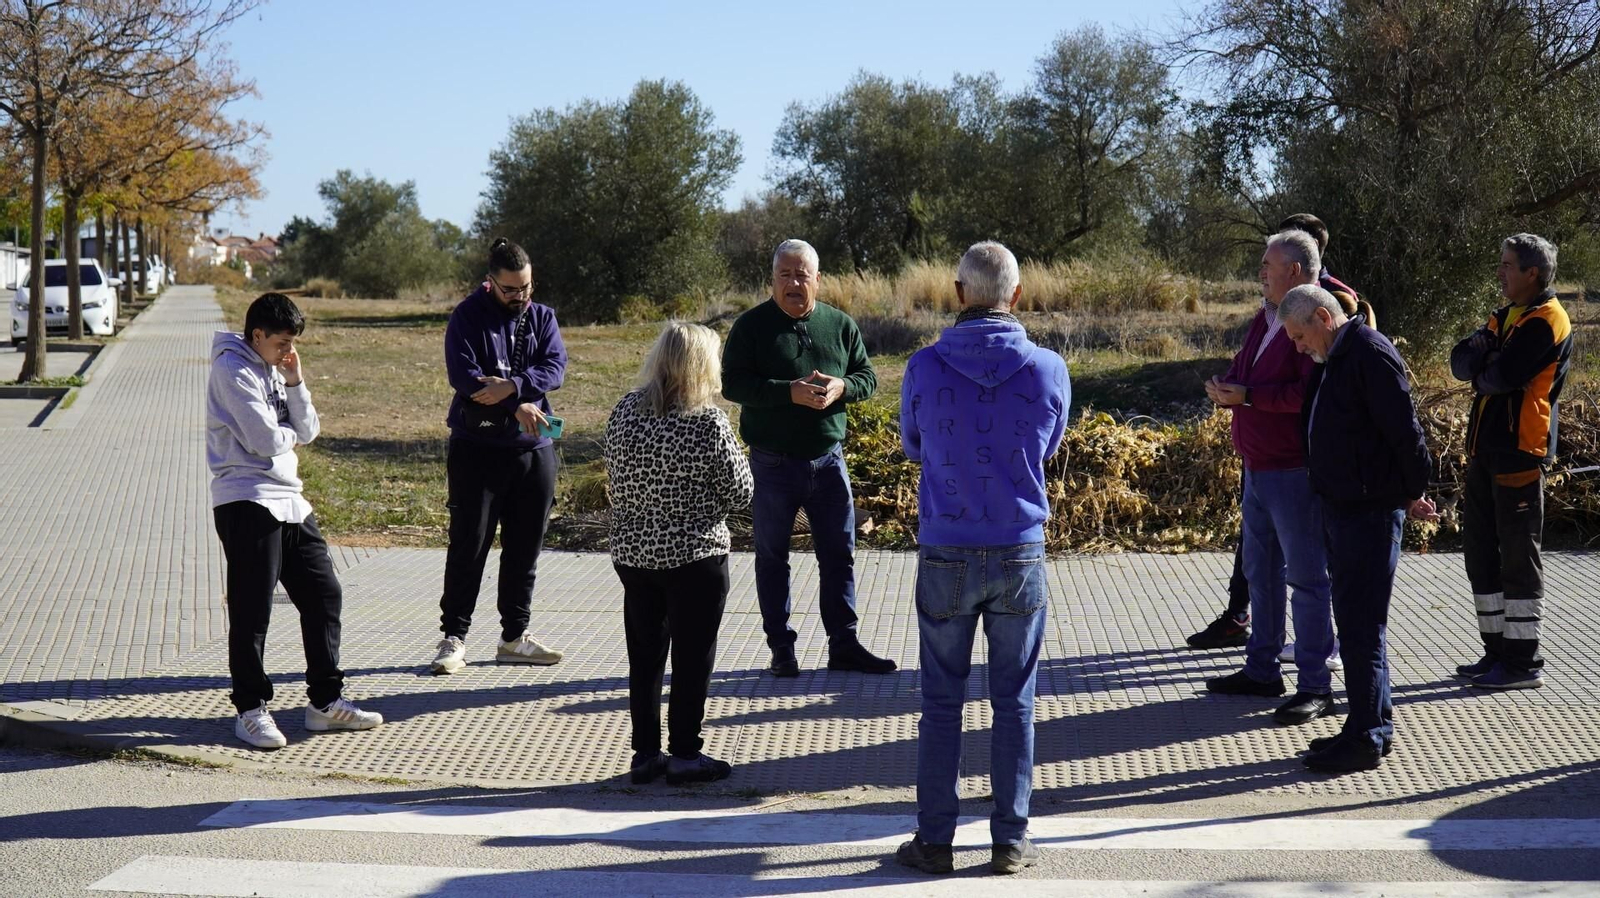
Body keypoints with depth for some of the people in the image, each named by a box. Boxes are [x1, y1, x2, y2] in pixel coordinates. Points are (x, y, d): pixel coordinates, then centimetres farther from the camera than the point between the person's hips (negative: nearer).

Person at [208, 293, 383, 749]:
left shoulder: (275, 369, 17)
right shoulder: (232, 368, -9)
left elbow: (306, 432, 12)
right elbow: (264, 438, -17)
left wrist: (295, 383, 0)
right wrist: (288, 435, 4)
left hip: (289, 501, 9)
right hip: (247, 502, -9)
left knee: (324, 594, 9)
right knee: (251, 610, -3)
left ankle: (326, 701, 17)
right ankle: (250, 709, 6)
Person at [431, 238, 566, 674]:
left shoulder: (542, 317, 9)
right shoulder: (467, 317, -3)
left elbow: (555, 368, -6)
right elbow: (463, 375, -15)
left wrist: (512, 386, -23)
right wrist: (517, 407, -21)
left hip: (534, 449, 4)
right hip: (477, 447, -4)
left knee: (525, 547, 9)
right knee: (468, 545, -3)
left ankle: (514, 637, 19)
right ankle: (454, 637, 4)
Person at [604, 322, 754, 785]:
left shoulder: (624, 412, -1)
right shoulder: (708, 422, -16)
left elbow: (615, 482, 8)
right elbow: (740, 493, -9)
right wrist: (738, 457, 9)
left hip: (632, 553, 5)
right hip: (695, 556, -5)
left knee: (643, 656, 14)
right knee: (692, 657, 7)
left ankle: (645, 752, 20)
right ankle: (684, 754, 13)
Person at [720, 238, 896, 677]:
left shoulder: (840, 324, 5)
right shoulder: (752, 325, -5)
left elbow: (867, 376, 9)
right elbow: (732, 383, -14)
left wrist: (841, 387, -14)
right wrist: (789, 392, -25)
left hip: (827, 459, 3)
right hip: (772, 463, -3)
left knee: (839, 553, 7)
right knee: (772, 557, 6)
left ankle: (844, 645, 16)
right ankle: (781, 649, 16)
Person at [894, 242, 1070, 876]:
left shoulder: (925, 368, -8)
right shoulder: (1048, 370, -6)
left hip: (945, 557, -1)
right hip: (1021, 557, 1)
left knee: (942, 703, 9)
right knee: (1014, 703, 10)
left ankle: (935, 840, 14)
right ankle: (1010, 841, 15)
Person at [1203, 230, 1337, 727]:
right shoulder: (1264, 321, 15)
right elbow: (1245, 370, 24)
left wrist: (1247, 396, -24)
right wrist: (1225, 387, 1)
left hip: (1294, 471, -10)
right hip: (1257, 467, 10)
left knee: (1306, 577, -4)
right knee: (1260, 571, 18)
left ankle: (1316, 687, 2)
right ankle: (1262, 669, 29)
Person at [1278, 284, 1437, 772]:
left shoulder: (1370, 355, -16)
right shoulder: (1332, 360, 15)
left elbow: (1405, 432, -17)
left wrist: (1412, 494, -7)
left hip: (1370, 512, -10)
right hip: (1339, 508, 10)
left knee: (1361, 626, -7)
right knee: (1353, 620, 15)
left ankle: (1366, 738, -1)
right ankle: (1374, 725, 24)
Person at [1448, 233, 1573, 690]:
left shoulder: (1546, 321, -11)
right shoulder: (1506, 315, 18)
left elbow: (1501, 375, -22)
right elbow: (1460, 361, 8)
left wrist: (1480, 373, -2)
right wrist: (1480, 348, -12)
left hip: (1520, 451, -9)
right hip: (1486, 449, 9)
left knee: (1518, 557, -4)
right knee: (1480, 550, 12)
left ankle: (1524, 663, 2)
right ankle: (1498, 651, 21)